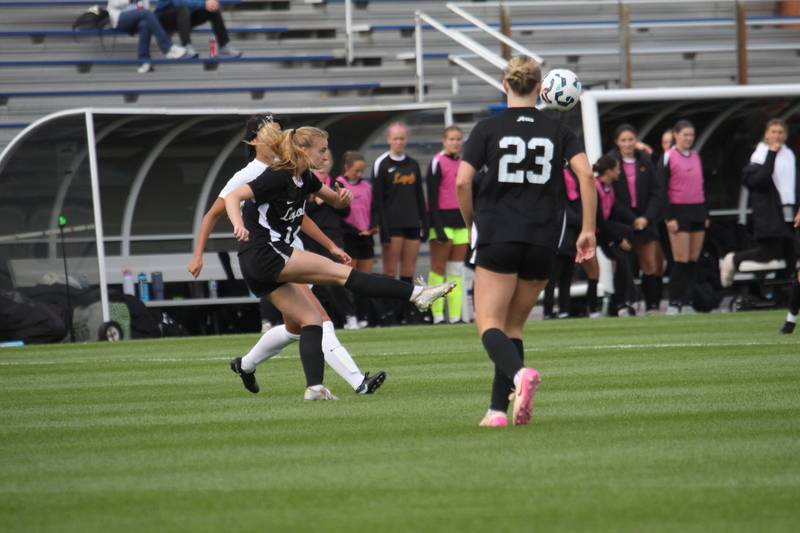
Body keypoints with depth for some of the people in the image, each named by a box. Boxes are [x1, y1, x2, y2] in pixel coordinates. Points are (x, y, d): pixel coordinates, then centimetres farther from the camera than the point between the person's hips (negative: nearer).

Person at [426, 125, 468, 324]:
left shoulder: (463, 164, 14)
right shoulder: (437, 162, -6)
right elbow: (432, 196, -10)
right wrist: (437, 227, -17)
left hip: (460, 221, 7)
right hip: (442, 219, -7)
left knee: (456, 270, 5)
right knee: (438, 268, -5)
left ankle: (455, 315, 6)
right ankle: (437, 314, -5)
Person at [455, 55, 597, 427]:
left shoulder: (487, 129, 1)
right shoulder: (558, 131, 7)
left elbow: (462, 182, -7)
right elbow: (586, 175, -6)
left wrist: (472, 225, 9)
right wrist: (588, 230, -1)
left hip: (497, 238, -3)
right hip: (543, 241, 3)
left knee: (489, 324, -4)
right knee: (513, 327, 14)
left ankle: (519, 373, -34)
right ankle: (498, 409, 7)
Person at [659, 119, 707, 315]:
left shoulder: (696, 156, 14)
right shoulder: (669, 156, -4)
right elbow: (662, 189, -7)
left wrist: (705, 214, 14)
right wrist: (669, 217, -13)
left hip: (698, 211, 6)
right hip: (679, 211, -6)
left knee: (694, 260, 3)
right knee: (681, 260, -9)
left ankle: (687, 302, 7)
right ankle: (674, 303, -6)